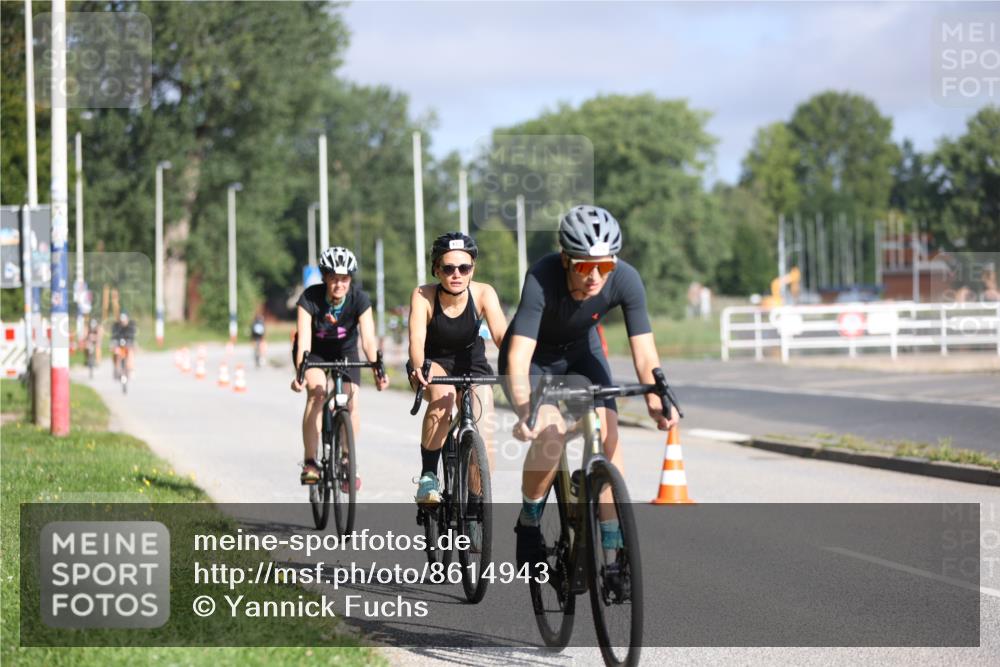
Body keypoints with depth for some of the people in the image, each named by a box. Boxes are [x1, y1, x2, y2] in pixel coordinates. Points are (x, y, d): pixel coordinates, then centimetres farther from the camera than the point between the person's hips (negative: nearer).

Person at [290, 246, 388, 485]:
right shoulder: (310, 299, -29)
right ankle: (309, 463, -22)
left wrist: (377, 371, -48)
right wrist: (300, 372, -52)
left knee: (350, 400, -16)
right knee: (317, 392, -27)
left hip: (344, 350, 2)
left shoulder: (359, 300, -25)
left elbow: (368, 339, -32)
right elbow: (304, 340, -36)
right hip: (314, 350, -2)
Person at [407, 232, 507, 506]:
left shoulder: (483, 293, -23)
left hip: (471, 363, 2)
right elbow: (417, 337, -37)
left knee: (484, 435, -12)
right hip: (434, 363, -2)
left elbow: (501, 334, -34)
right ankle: (428, 477, -23)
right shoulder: (424, 296, -25)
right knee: (443, 395, -35)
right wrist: (418, 368, -58)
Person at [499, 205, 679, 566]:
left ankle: (612, 549, -8)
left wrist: (656, 400, -47)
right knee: (551, 432, -27)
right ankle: (529, 525, -4)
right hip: (534, 358, -3)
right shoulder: (541, 279, -38)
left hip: (581, 353, 3)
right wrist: (525, 412, -60)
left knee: (608, 434, -16)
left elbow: (645, 353, -28)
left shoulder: (625, 280, -29)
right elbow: (518, 359, -44)